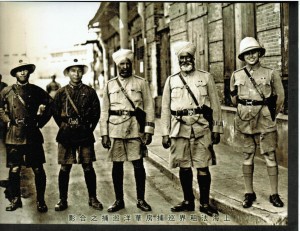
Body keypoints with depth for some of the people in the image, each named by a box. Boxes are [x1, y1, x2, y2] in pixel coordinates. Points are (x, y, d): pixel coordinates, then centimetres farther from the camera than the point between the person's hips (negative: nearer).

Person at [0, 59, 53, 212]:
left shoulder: (37, 91, 6)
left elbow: (51, 105, 12)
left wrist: (40, 122, 5)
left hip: (33, 135, 0)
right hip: (14, 136, 0)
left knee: (38, 170, 1)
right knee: (14, 170, 2)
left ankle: (40, 201, 14)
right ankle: (15, 200, 19)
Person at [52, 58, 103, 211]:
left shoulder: (89, 92, 5)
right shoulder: (61, 92, 6)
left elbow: (96, 113, 7)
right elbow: (56, 113, 11)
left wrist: (88, 128, 5)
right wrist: (64, 127, 8)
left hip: (85, 135, 0)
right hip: (66, 135, 0)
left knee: (88, 167, 3)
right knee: (65, 168, 4)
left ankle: (92, 198, 15)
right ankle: (63, 200, 15)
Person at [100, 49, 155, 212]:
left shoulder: (141, 83, 6)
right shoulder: (110, 85, 10)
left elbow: (149, 107, 2)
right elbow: (104, 111, 9)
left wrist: (148, 131, -6)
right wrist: (104, 134, 3)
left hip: (135, 130, -1)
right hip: (115, 130, 2)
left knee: (138, 165, 0)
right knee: (117, 165, 6)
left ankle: (141, 200, 15)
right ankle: (119, 200, 19)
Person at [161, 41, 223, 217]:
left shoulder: (206, 77, 6)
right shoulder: (171, 80, 10)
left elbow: (215, 105, 5)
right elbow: (165, 109, 9)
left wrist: (216, 129, 0)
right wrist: (165, 133, 4)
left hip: (201, 127, -2)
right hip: (179, 128, 2)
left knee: (203, 167, -1)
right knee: (184, 166, 9)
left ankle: (205, 203, 12)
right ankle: (188, 201, 23)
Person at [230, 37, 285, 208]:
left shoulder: (271, 74, -1)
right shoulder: (237, 75, 4)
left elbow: (280, 97, 8)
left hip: (265, 121, -1)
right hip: (244, 121, 2)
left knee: (270, 156, -1)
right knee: (248, 156, 6)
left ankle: (274, 194, 8)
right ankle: (249, 193, 15)